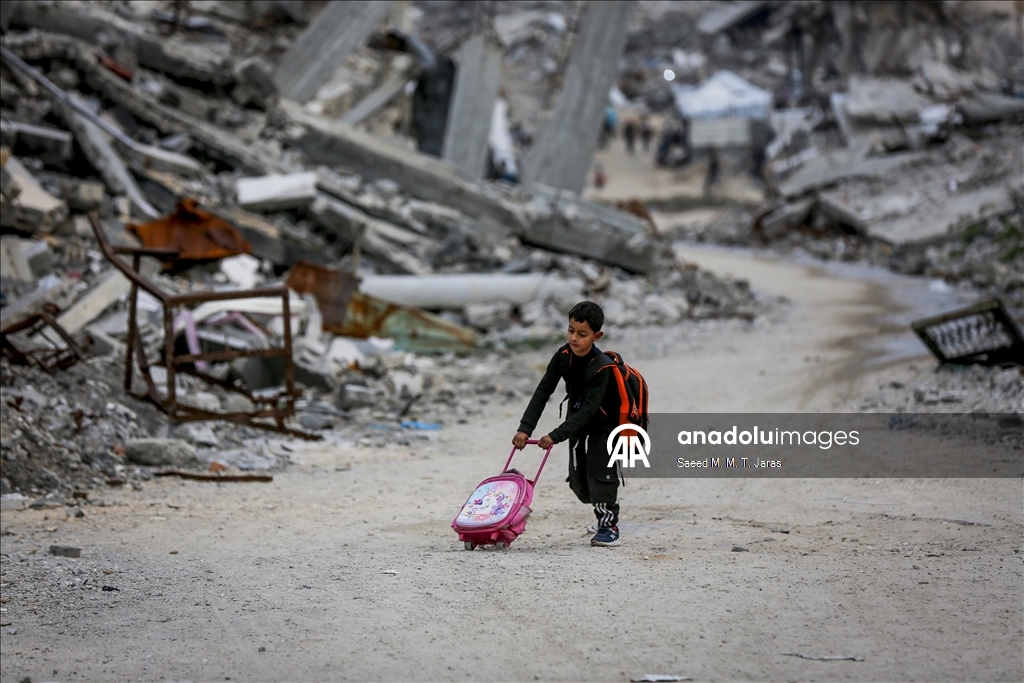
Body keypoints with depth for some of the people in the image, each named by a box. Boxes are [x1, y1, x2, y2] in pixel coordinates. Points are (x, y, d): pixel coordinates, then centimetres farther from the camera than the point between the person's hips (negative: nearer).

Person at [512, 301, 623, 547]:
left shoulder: (602, 367, -30)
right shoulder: (563, 356, -13)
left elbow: (589, 409, -33)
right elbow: (543, 392, -11)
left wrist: (556, 436, -36)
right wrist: (525, 428, -19)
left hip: (603, 426, -6)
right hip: (578, 425, 6)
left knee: (599, 473, -12)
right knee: (578, 480, 9)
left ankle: (608, 526, 3)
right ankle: (607, 515, 31)